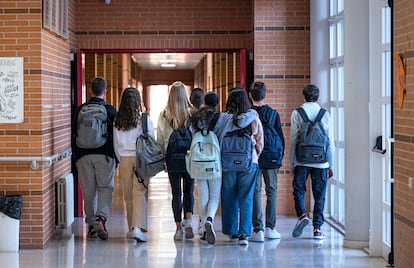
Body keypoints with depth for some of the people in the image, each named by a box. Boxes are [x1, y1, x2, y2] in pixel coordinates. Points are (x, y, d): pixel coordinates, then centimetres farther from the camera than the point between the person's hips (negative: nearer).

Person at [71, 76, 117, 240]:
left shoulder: (80, 110, 5)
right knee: (105, 188, 2)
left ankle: (91, 225, 11)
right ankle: (101, 218, -20)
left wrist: (76, 157, 16)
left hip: (84, 155, 2)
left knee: (88, 190, 7)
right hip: (105, 155, -2)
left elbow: (74, 135, 8)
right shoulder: (110, 110, -1)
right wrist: (117, 159, 9)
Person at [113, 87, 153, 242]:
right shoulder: (144, 119, -7)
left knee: (128, 195, 12)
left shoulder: (118, 120, 3)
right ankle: (137, 228, -18)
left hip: (124, 159, 3)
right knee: (140, 194, -5)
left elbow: (115, 144, 9)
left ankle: (132, 228, 19)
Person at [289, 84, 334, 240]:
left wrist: (292, 163, 4)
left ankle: (302, 214, -12)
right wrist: (330, 165, 12)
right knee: (319, 195, 6)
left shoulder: (297, 113, -1)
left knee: (298, 189, 12)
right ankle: (317, 228, 5)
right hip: (321, 162, 1)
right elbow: (330, 142, 6)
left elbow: (293, 140, -2)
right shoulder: (325, 114, 4)